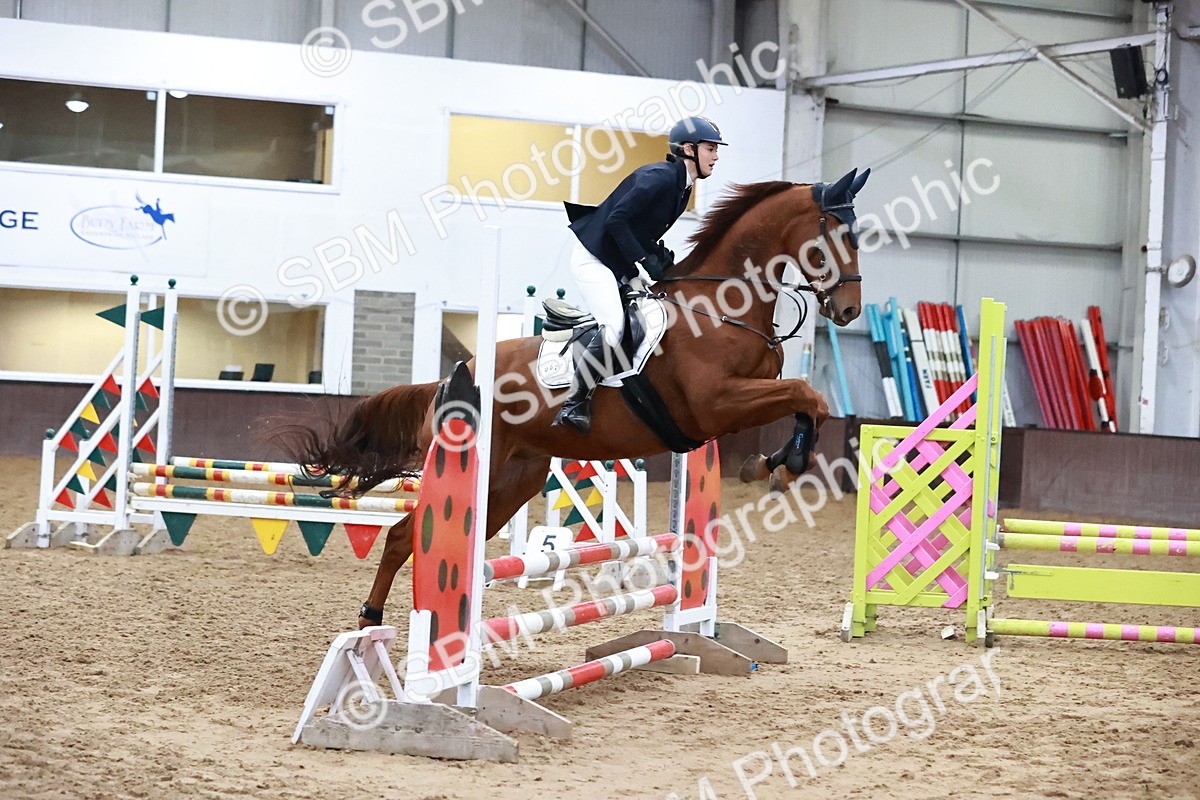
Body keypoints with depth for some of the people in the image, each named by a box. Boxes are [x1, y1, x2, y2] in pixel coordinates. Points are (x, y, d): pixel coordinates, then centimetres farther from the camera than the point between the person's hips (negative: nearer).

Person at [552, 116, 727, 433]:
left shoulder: (682, 187, 11)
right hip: (593, 259, -10)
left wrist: (661, 259, -1)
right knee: (614, 328, -22)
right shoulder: (659, 177, -18)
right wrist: (640, 264, -25)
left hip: (621, 266, 10)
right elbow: (616, 220, -25)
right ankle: (574, 403, -15)